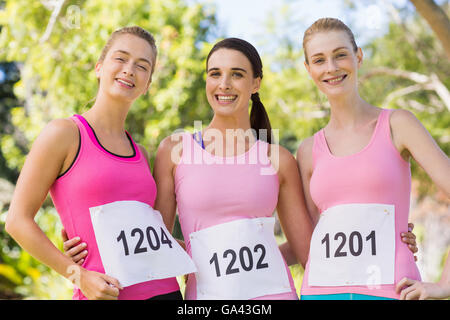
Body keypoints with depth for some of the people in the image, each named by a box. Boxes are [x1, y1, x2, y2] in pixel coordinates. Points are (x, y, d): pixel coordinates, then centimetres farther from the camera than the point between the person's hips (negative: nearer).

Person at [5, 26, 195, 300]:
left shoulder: (140, 154, 14)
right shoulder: (65, 134, -2)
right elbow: (18, 220, -4)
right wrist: (79, 275, -11)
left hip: (165, 289, 5)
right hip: (107, 294, -5)